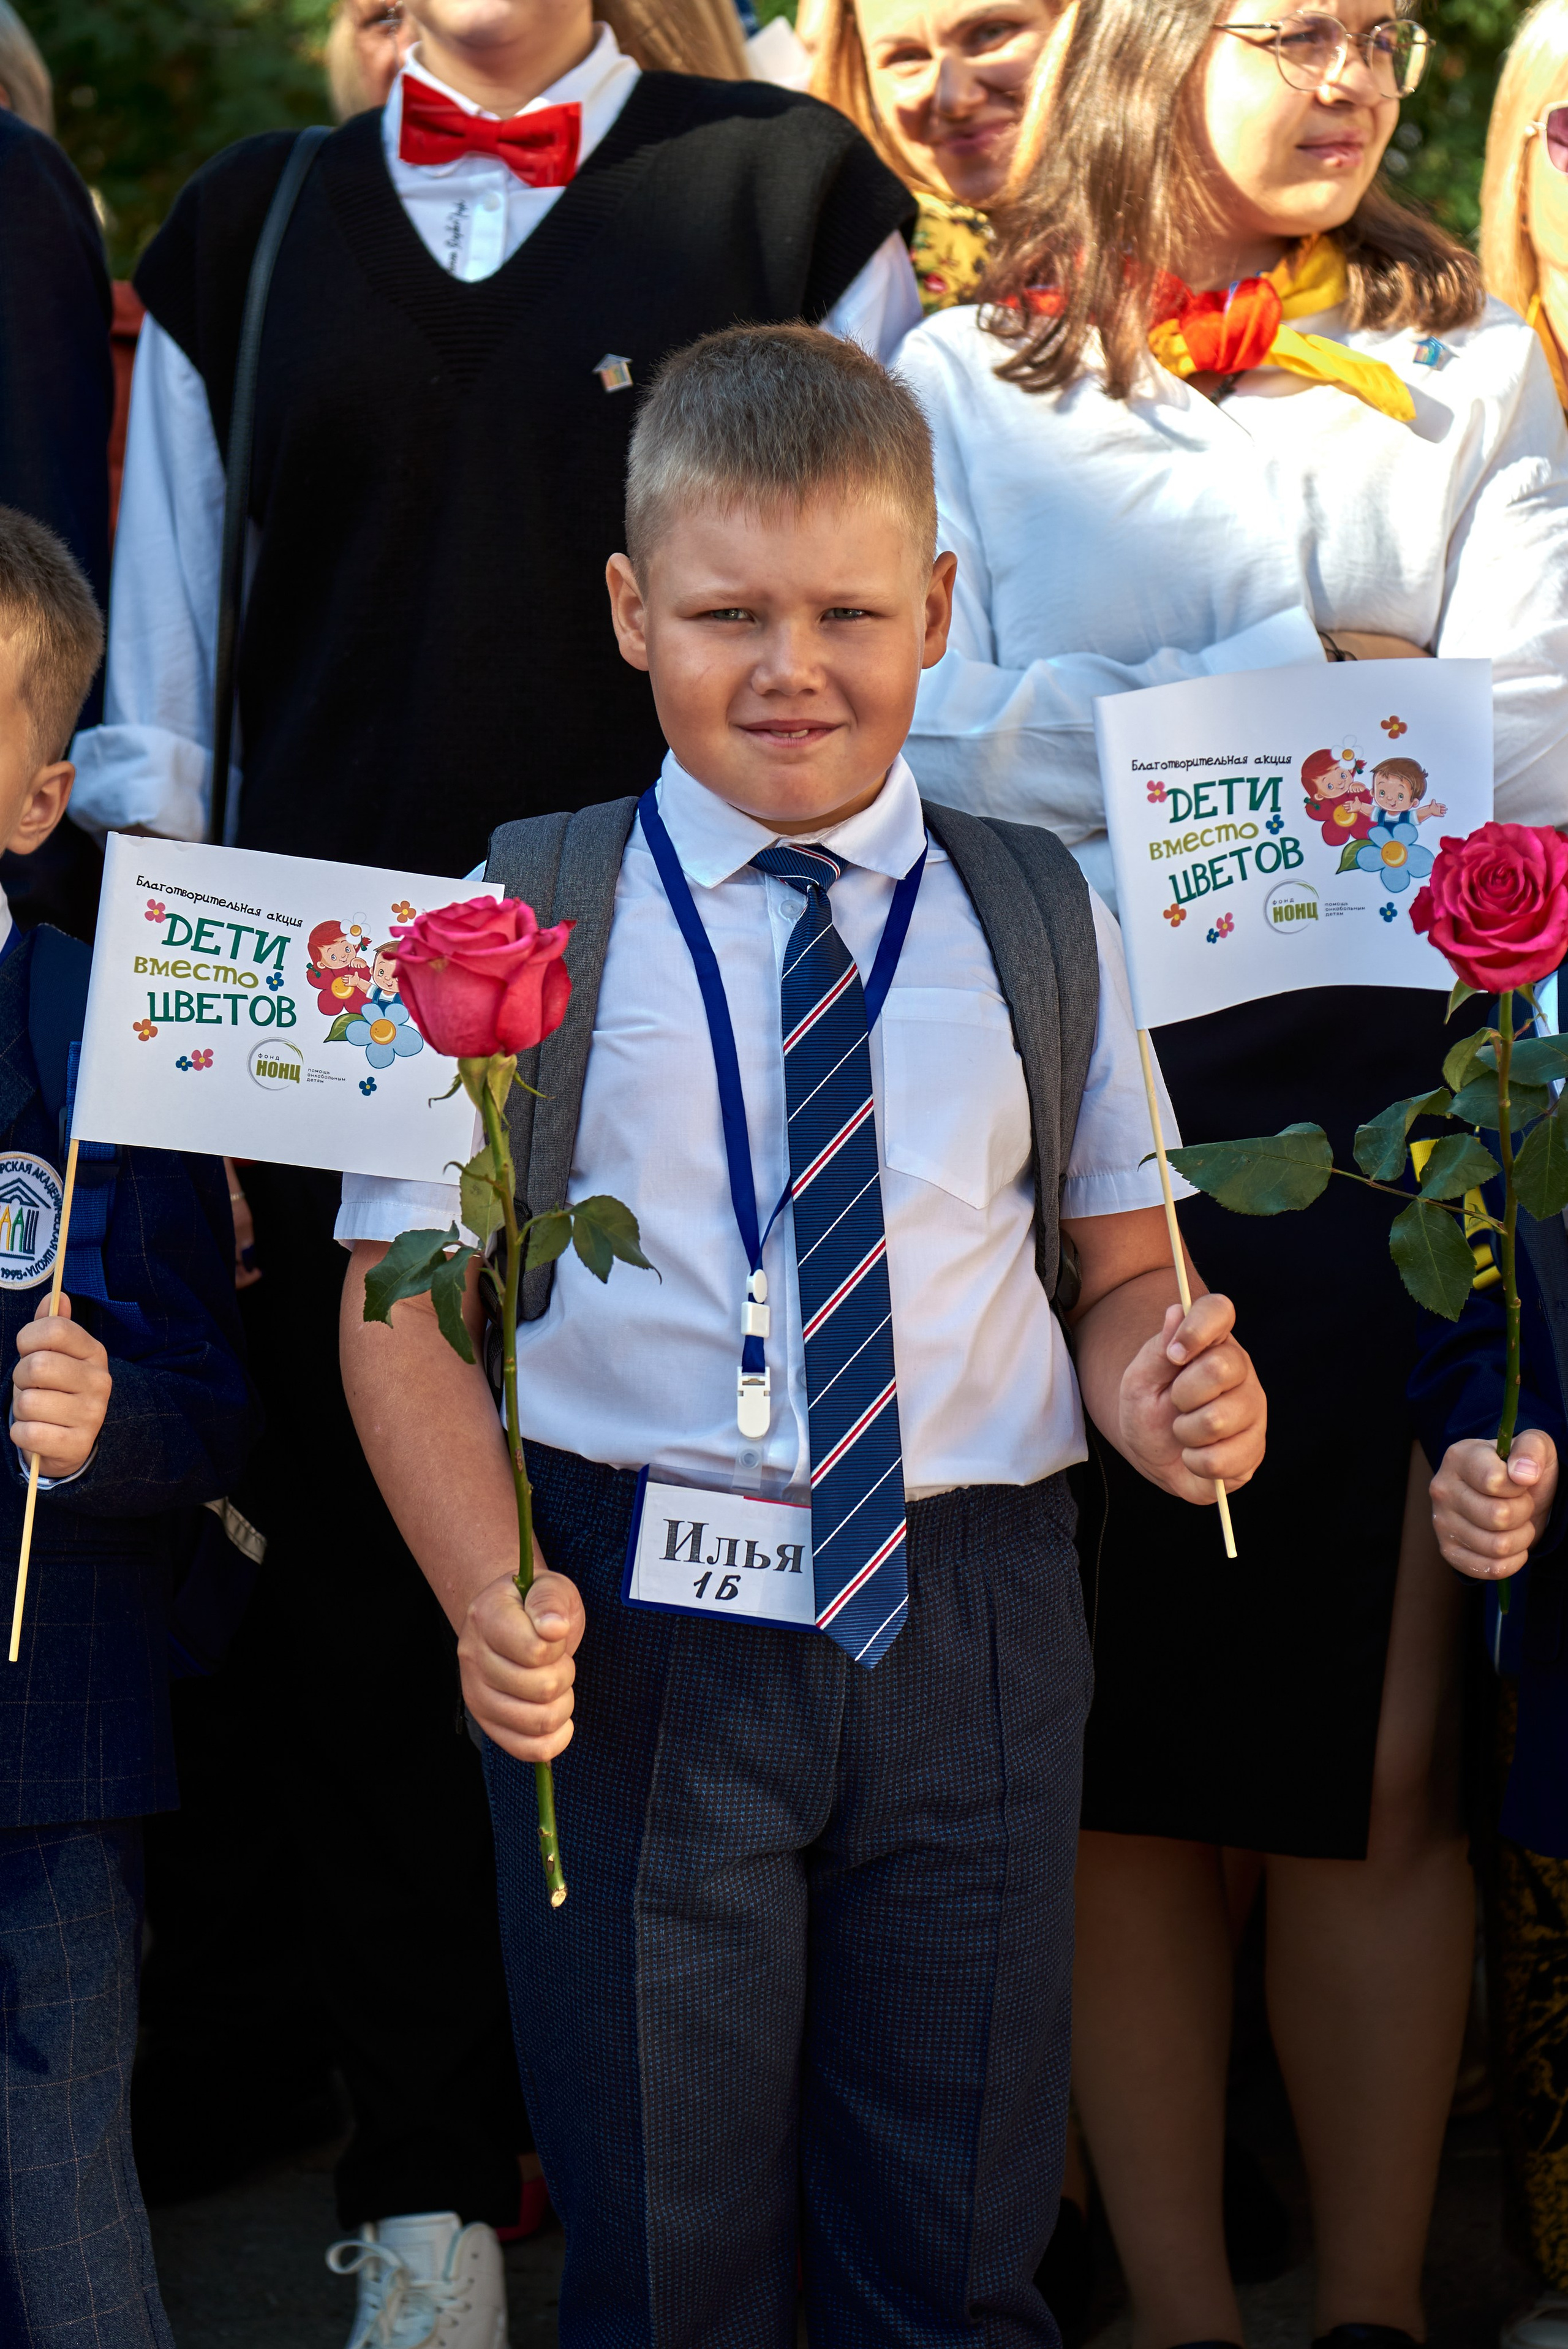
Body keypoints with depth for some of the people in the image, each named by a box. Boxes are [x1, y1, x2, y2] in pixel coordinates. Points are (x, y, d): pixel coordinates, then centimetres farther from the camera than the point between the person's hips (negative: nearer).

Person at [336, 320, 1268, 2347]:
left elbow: (1122, 1267, 13)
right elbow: (406, 1302, -4)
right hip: (639, 1628, -2)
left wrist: (1162, 1387, -10)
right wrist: (490, 1592, -18)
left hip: (969, 1621, 2)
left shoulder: (1037, 925, 8)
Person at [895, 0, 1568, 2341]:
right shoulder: (965, 376, 10)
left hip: (1381, 1078, 1)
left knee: (1381, 1749, 0)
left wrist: (1130, 733, -4)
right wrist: (1314, 682, -5)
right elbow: (935, 724, -4)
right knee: (1122, 1749, 2)